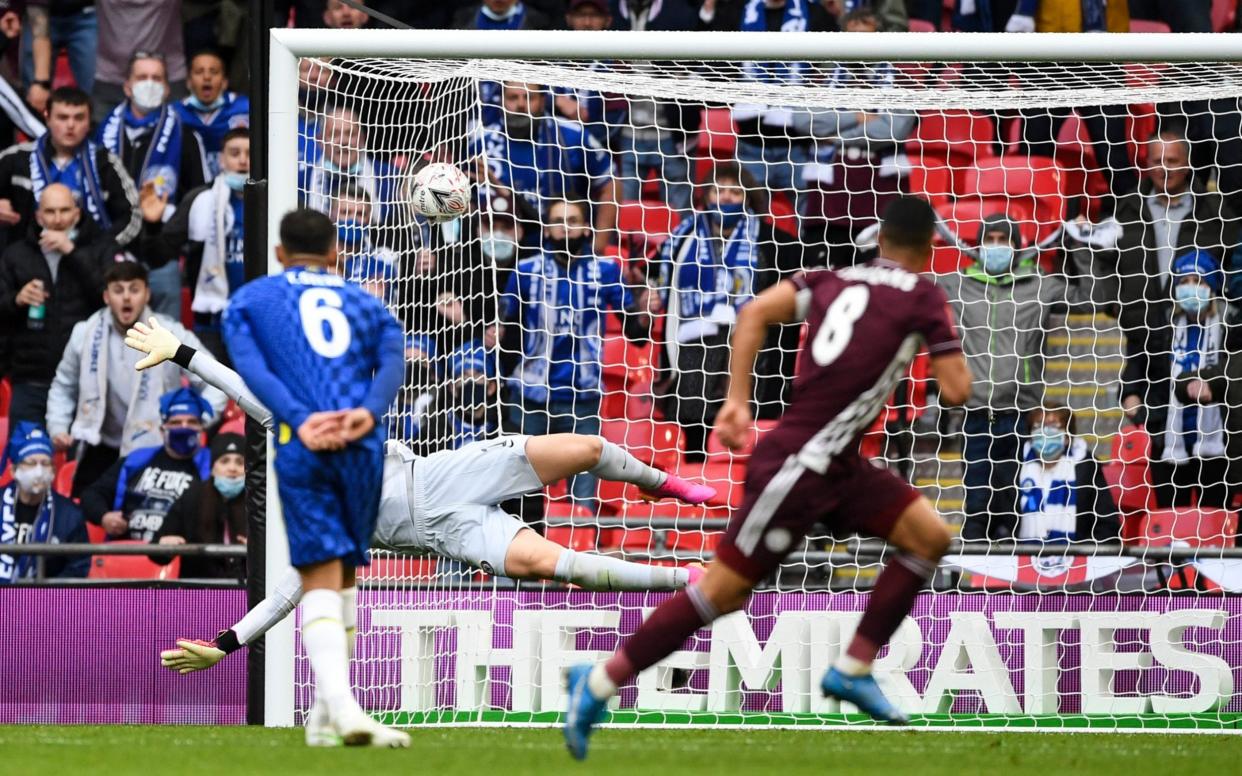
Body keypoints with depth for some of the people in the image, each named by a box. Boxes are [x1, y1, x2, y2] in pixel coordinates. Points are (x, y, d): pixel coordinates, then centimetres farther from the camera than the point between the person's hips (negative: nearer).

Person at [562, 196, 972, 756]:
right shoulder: (923, 296, -8)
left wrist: (737, 400, -3)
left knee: (930, 537, 10)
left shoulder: (832, 279, 11)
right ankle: (598, 685, 5)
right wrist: (945, 338, 10)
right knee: (723, 591, -2)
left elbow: (755, 313, -1)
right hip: (799, 464, -8)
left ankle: (853, 669, 12)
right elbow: (956, 392, -9)